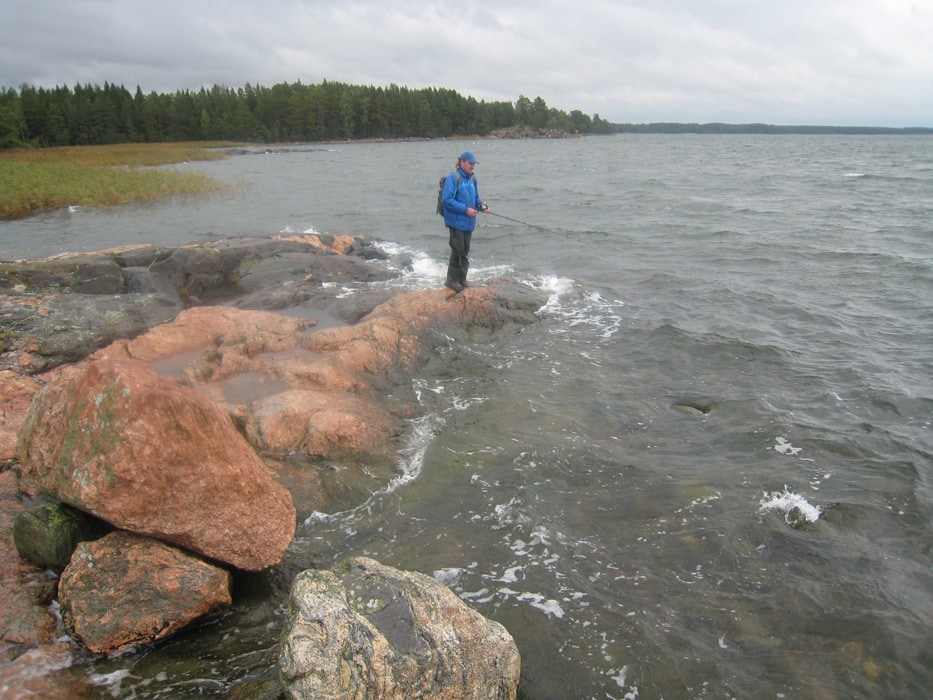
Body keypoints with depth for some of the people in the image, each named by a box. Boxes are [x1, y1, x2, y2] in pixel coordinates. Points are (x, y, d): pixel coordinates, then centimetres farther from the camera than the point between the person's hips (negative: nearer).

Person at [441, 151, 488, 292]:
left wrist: (481, 205, -2)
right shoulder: (453, 177, -13)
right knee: (458, 250, -5)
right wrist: (465, 209, -21)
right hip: (457, 221, -7)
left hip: (468, 221, 8)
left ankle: (462, 279, 23)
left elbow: (476, 198, 20)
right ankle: (452, 280, 6)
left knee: (465, 252, 13)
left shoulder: (472, 178, 10)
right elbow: (447, 200, -18)